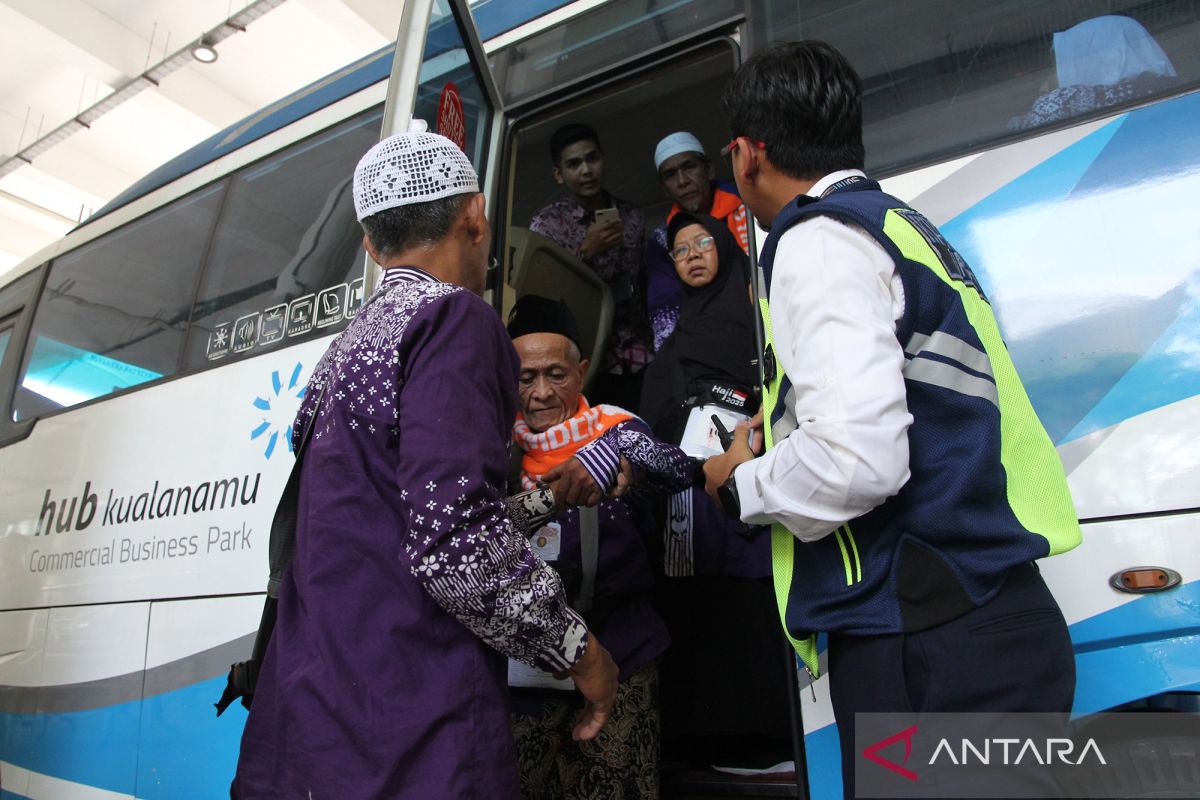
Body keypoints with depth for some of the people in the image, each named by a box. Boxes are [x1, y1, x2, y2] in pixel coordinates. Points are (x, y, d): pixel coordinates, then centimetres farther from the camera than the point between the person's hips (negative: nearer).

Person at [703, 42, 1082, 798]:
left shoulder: (818, 240, -12)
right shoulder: (901, 224, 16)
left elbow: (857, 460, -24)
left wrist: (742, 481, -5)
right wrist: (785, 422, 28)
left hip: (919, 644, -9)